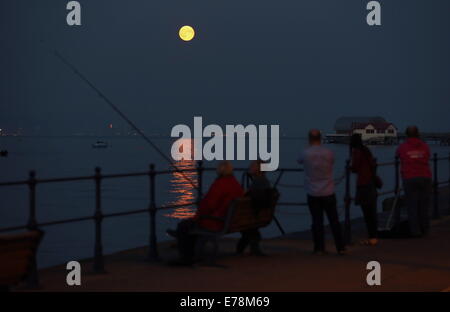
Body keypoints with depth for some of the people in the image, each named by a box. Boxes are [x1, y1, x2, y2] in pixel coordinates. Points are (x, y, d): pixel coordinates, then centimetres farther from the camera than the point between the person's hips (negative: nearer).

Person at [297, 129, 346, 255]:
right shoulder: (329, 153, -6)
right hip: (328, 193, 1)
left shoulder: (306, 153, -9)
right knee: (334, 221, 6)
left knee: (317, 221, 4)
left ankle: (319, 248, 5)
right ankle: (340, 248, 8)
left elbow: (299, 161, 12)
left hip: (313, 194, 0)